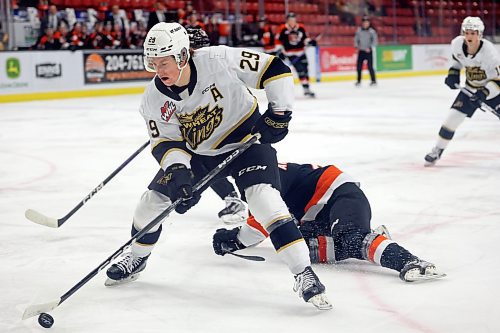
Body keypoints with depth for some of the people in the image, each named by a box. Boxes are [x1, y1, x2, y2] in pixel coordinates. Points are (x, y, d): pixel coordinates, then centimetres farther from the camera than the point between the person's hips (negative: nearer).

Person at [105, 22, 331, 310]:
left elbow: (275, 69, -21)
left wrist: (279, 113, -24)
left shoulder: (218, 60, -28)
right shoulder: (154, 100, -15)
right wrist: (176, 171, -28)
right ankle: (136, 259, 33)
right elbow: (166, 142, -10)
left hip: (247, 137, -5)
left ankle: (304, 273, -23)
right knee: (154, 199, 4)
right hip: (198, 153, 5)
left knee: (263, 196, -27)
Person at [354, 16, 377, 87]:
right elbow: (356, 38, 13)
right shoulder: (359, 30, 3)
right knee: (359, 66, 5)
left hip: (368, 51, -4)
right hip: (361, 51, 4)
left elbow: (375, 41, -7)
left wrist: (370, 47, -15)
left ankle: (373, 81, 6)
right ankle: (358, 81, 18)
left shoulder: (372, 31, -8)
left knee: (370, 66, -6)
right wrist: (356, 45, -2)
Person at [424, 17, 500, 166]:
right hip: (471, 88, 4)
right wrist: (453, 72, -1)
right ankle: (438, 150, 11)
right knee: (453, 116, -4)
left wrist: (485, 93, -42)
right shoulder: (457, 43, -16)